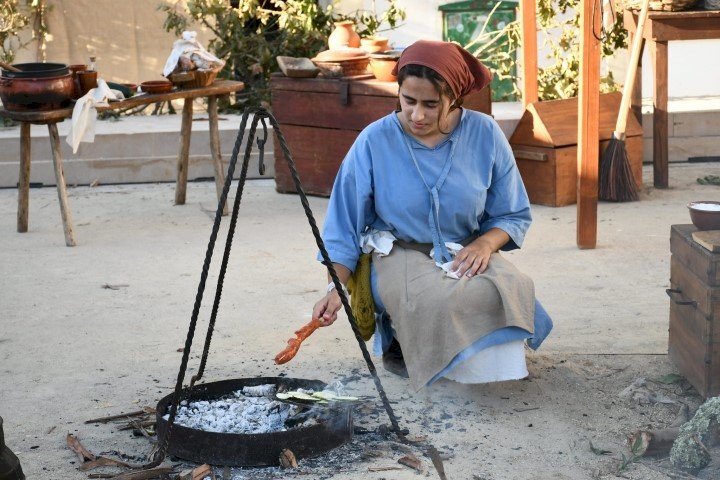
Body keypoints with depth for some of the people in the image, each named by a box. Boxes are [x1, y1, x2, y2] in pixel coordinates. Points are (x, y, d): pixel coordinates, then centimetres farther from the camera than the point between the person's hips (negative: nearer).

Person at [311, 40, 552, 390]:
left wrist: (485, 243, -17)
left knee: (507, 290, -32)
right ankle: (400, 344, 0)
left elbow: (514, 215, 4)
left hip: (468, 253, 2)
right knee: (440, 302, -36)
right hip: (400, 254, -2)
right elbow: (345, 224, -2)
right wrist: (336, 289, -13)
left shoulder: (484, 134, -6)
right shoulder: (374, 142, -10)